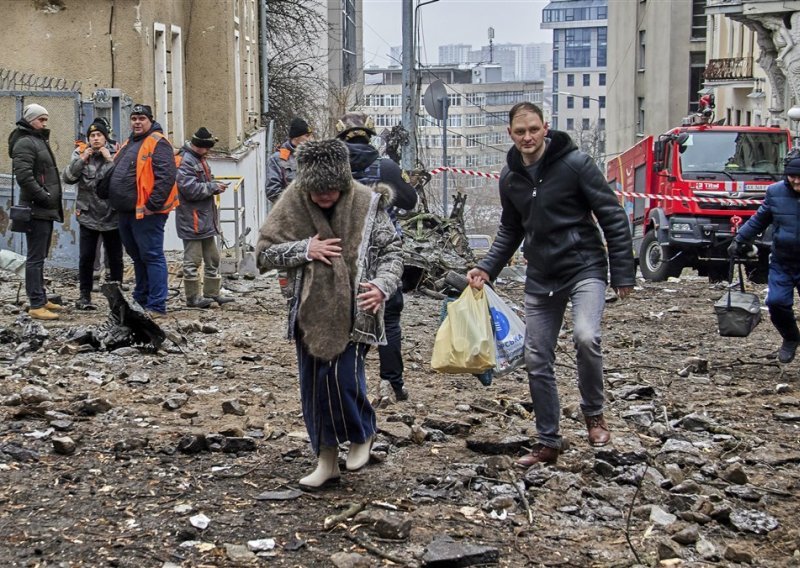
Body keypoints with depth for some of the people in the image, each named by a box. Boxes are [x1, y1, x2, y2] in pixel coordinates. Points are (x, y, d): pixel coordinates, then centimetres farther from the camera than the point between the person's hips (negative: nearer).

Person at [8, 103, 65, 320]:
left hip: (45, 210, 10)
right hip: (37, 210, -10)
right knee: (35, 258, -9)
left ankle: (41, 299, 24)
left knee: (39, 257, 16)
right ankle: (36, 305, -9)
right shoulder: (25, 143, -11)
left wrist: (53, 200, 18)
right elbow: (24, 175, -23)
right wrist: (44, 197, -20)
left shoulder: (39, 140, 21)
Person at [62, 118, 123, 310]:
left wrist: (110, 160, -16)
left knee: (115, 258, 6)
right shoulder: (80, 154, 5)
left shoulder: (115, 154, 1)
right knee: (86, 257, 0)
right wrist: (81, 160, -11)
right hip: (88, 215, 0)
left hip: (112, 216, 0)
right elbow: (67, 177, -3)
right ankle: (84, 296, 9)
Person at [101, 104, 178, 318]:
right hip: (126, 212, 10)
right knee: (137, 257, 18)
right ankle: (141, 300, 29)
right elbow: (115, 174, 30)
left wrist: (152, 205, -22)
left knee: (152, 257, -7)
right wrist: (105, 193, 20)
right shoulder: (129, 144, 20)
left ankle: (156, 306, -4)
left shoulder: (157, 143, -10)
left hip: (146, 212, -10)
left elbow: (166, 176, -20)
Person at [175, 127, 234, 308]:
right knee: (193, 260, -3)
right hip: (192, 220, -11)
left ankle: (212, 293, 23)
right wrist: (213, 187, -14)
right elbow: (190, 189, -25)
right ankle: (193, 297, 3)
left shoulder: (200, 159, 16)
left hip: (207, 218, 11)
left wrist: (216, 185, 5)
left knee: (212, 258, 15)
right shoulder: (185, 161, -17)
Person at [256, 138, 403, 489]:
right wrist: (304, 249, -15)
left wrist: (382, 285, -21)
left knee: (343, 378, -14)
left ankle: (362, 436, 17)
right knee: (313, 388, 8)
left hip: (353, 312, -3)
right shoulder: (292, 204, -4)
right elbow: (264, 252, 0)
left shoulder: (367, 204, -9)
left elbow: (391, 252, -2)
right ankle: (327, 461, 23)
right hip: (311, 312, 3)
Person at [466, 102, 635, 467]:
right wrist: (486, 269, 6)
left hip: (584, 268, -5)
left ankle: (593, 413, -2)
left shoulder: (574, 163, -12)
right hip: (540, 278, 6)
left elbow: (612, 216, -9)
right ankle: (548, 443, 20)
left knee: (585, 337, -29)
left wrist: (623, 273, -11)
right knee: (536, 361, 6)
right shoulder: (510, 177, 5)